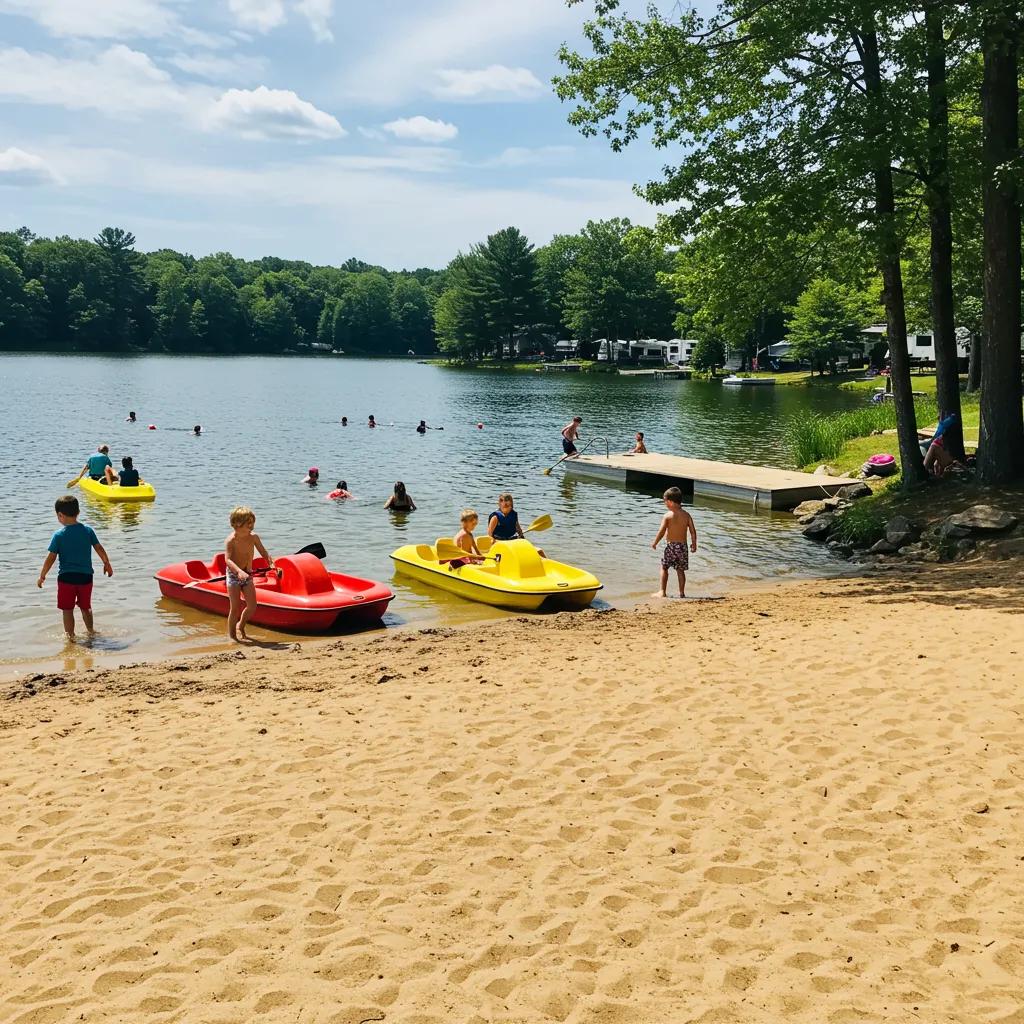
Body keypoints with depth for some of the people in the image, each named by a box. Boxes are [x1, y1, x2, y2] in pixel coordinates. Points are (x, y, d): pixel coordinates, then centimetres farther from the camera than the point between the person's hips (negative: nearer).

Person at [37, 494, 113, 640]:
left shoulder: (58, 535, -10)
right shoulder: (88, 530, -2)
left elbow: (51, 558, -9)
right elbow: (99, 549, 4)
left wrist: (42, 576, 2)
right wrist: (107, 564, 18)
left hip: (66, 577, -4)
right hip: (86, 576, 4)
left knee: (67, 610, 8)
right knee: (86, 607, 21)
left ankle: (71, 636, 10)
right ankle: (90, 632, 33)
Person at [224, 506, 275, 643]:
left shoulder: (253, 537, 0)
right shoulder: (231, 540, -16)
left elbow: (263, 552, 9)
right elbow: (227, 560, -27)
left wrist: (271, 564, -9)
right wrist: (239, 571, -43)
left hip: (247, 575, 5)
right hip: (234, 575, -5)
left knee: (252, 606, 1)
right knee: (235, 607, -2)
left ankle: (241, 626, 27)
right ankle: (232, 635, 12)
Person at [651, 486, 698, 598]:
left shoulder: (667, 516, -12)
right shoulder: (686, 515, 0)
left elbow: (662, 532, -14)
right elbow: (693, 531, 1)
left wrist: (655, 543, 0)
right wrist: (694, 543, 14)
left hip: (671, 545, -4)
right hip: (683, 545, 4)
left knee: (664, 567, 8)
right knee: (680, 570, 12)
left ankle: (663, 592, 7)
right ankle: (682, 592, 13)